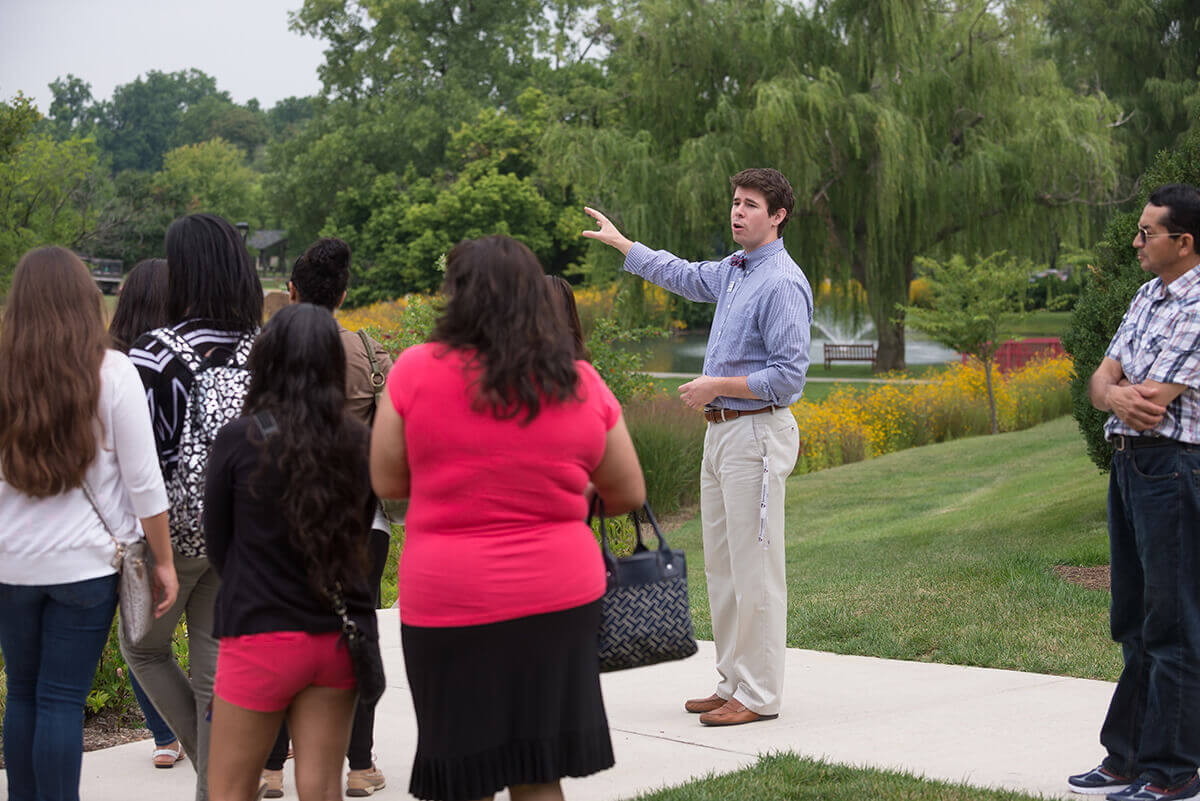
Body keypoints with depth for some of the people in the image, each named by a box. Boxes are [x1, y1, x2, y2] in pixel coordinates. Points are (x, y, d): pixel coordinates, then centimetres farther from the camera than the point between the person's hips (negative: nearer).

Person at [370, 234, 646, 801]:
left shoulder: (417, 372, -8)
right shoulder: (582, 387, 0)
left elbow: (386, 483, -2)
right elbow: (629, 495, 8)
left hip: (452, 602, -2)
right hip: (560, 599, 2)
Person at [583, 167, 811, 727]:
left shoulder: (782, 284, -15)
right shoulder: (732, 272, 14)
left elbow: (788, 375, -20)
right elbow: (682, 276, 36)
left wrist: (717, 385, -14)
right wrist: (620, 243, 43)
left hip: (757, 434, -10)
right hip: (720, 430, 10)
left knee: (754, 570, -7)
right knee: (721, 567, 12)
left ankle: (759, 696, -2)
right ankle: (733, 683, 19)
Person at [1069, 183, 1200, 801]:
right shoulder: (1148, 295, 15)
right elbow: (1101, 382, 10)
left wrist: (1117, 389, 2)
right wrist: (1118, 395, -14)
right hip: (1127, 465, 9)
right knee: (1134, 623, 14)